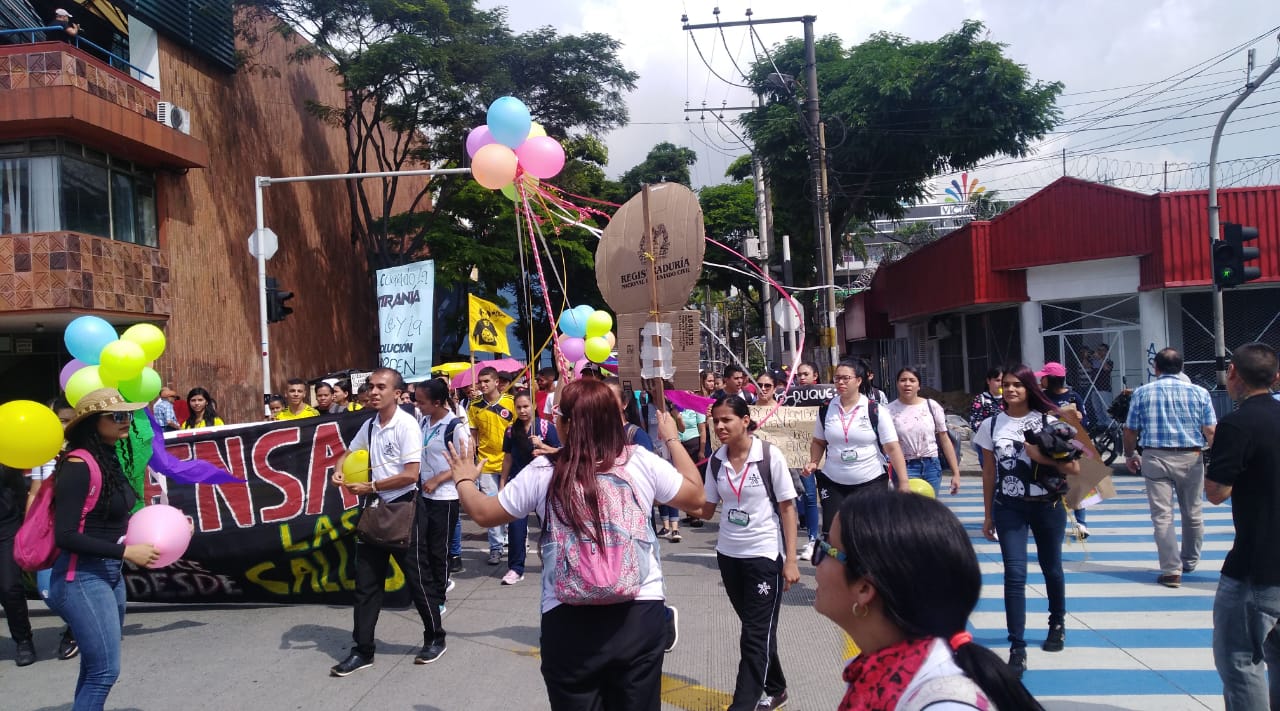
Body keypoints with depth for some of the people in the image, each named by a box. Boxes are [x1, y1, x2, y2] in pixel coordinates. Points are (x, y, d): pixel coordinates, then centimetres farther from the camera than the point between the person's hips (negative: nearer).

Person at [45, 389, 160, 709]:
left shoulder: (110, 458, 8)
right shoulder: (79, 465, -17)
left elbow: (110, 520, 8)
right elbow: (64, 535, -21)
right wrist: (126, 552, -19)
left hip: (110, 573, 9)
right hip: (82, 578, -9)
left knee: (95, 669, 17)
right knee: (105, 670, -7)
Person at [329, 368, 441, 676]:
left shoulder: (407, 425, -15)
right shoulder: (369, 425, 6)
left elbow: (411, 474, -21)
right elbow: (350, 452, 23)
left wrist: (371, 486, -16)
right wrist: (339, 470, 0)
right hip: (374, 508, 7)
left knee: (415, 577, 4)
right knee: (366, 581, 8)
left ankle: (435, 638, 23)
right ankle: (363, 649, 18)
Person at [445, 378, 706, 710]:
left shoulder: (542, 473, -6)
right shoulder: (641, 461, -5)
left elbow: (483, 513, 7)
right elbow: (696, 496, 9)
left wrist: (464, 480, 29)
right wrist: (672, 439, 21)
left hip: (569, 622, -1)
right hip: (640, 614, 1)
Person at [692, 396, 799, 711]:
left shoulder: (770, 455, -13)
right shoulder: (716, 461, -1)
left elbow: (787, 509, -9)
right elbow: (706, 510, 5)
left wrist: (790, 560, -11)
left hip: (765, 555, -5)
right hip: (728, 554, 5)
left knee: (756, 634, -2)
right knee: (755, 628, 17)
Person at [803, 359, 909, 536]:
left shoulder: (875, 410, -7)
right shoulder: (826, 409, 4)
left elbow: (892, 448, -8)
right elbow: (818, 442, 17)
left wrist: (904, 483, -14)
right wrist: (813, 464, -1)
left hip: (871, 482, -3)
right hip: (832, 482, 3)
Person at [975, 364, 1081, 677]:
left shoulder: (1049, 421, -3)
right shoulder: (992, 425, 2)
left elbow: (1073, 467, -3)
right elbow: (989, 473, 8)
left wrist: (1043, 457, -20)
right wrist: (988, 515, 10)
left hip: (1047, 506, 0)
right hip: (1009, 508, 0)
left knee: (1051, 569, 15)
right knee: (1015, 574, -9)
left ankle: (1057, 624, 41)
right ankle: (1017, 648, -6)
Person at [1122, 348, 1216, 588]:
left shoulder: (1142, 393, 2)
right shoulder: (1199, 392, 2)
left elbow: (1130, 430, 4)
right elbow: (1210, 431, -3)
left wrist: (1130, 455, 19)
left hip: (1155, 458, -1)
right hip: (1191, 458, 1)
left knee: (1162, 516, 1)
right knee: (1193, 513, 18)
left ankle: (1171, 571, -2)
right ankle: (1190, 561, 34)